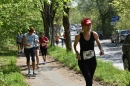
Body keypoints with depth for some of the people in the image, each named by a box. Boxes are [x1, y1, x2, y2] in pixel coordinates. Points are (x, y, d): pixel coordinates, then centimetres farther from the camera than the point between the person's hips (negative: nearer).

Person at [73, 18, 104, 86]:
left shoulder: (94, 34, -7)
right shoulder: (78, 36, -12)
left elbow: (99, 43, 9)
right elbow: (75, 45, 5)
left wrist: (101, 50, -11)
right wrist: (77, 53, -12)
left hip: (92, 60, 3)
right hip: (83, 61, -3)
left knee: (90, 80, 14)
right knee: (88, 80, -18)